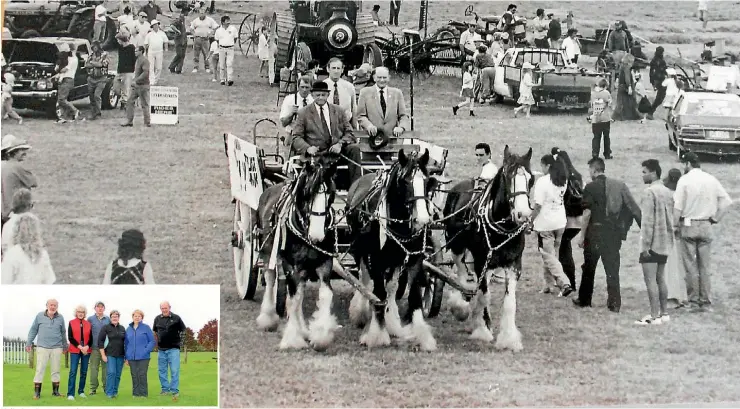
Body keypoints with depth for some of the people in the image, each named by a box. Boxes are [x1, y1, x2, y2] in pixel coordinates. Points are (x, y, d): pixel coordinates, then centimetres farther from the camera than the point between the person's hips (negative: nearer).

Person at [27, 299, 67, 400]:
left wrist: (65, 346, 23)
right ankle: (37, 393, -3)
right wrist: (29, 343, 6)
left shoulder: (60, 318, 6)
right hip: (42, 347, -2)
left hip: (57, 347, 2)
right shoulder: (40, 316, 1)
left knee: (56, 370, 7)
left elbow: (63, 333, 16)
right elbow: (33, 330, 7)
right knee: (40, 369, -5)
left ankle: (55, 391, 17)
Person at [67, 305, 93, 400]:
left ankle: (81, 391, 17)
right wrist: (80, 347, -13)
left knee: (84, 372, 6)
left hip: (86, 351, 3)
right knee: (73, 372, -10)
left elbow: (91, 338, 9)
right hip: (74, 350, -3)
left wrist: (87, 347, -10)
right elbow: (70, 338, -4)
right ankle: (70, 394, -14)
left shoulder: (88, 324, 10)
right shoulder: (71, 323, 3)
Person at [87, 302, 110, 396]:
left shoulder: (108, 320, 10)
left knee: (106, 367, 3)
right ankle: (93, 388, 2)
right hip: (95, 348, -1)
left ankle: (106, 387, 10)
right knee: (94, 368, -3)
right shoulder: (90, 319, 6)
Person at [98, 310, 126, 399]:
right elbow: (100, 341, -3)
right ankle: (109, 393, -10)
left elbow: (125, 342, 18)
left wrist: (126, 355, 14)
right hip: (110, 355, -4)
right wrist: (103, 355, -9)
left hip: (120, 355, 4)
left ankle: (115, 391, 13)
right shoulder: (105, 328, 0)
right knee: (111, 373, -14)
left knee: (118, 374, 4)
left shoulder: (122, 328, 13)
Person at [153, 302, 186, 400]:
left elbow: (183, 331, 4)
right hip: (161, 349, 4)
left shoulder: (176, 318, -3)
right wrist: (156, 342, 13)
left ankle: (175, 391, -4)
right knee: (162, 371, 9)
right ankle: (165, 389, 19)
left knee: (174, 371, -7)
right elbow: (154, 332, 21)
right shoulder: (157, 319, 7)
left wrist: (180, 341, -2)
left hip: (173, 349, -4)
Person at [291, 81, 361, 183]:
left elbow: (349, 133, 12)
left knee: (354, 148, -26)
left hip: (337, 151, 3)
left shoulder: (339, 111, 18)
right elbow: (296, 137, 5)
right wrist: (307, 148, -18)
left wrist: (340, 144, -11)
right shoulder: (303, 113, 11)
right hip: (317, 153, -3)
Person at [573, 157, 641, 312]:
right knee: (612, 267, 6)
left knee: (589, 267, 12)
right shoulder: (618, 185, 4)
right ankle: (614, 302, 1)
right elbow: (633, 207, 1)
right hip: (614, 232, 3)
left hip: (595, 231, -3)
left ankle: (584, 299, 21)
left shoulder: (590, 187, -9)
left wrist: (582, 234, -7)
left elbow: (587, 212, -13)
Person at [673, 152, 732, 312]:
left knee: (690, 265, 3)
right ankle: (706, 302, 8)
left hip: (688, 225, -3)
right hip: (706, 227, 4)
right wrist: (715, 219, 8)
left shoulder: (684, 180, -8)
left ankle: (693, 301, 3)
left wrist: (675, 225, -1)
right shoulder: (711, 180, 3)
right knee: (705, 266, 8)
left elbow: (678, 207, -11)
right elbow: (727, 201, 1)